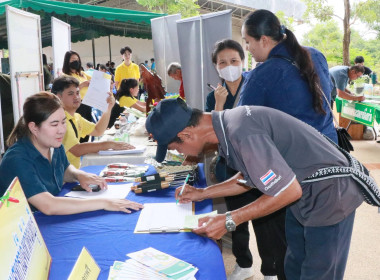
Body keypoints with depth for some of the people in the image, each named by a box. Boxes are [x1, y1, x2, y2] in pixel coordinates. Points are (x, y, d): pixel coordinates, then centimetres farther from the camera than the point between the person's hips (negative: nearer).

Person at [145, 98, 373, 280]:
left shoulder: (240, 134, -34)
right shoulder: (228, 122, -4)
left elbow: (289, 191, -27)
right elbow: (249, 178, 10)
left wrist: (229, 221, -22)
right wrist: (202, 194, 10)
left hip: (329, 194, -9)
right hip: (305, 192, 9)